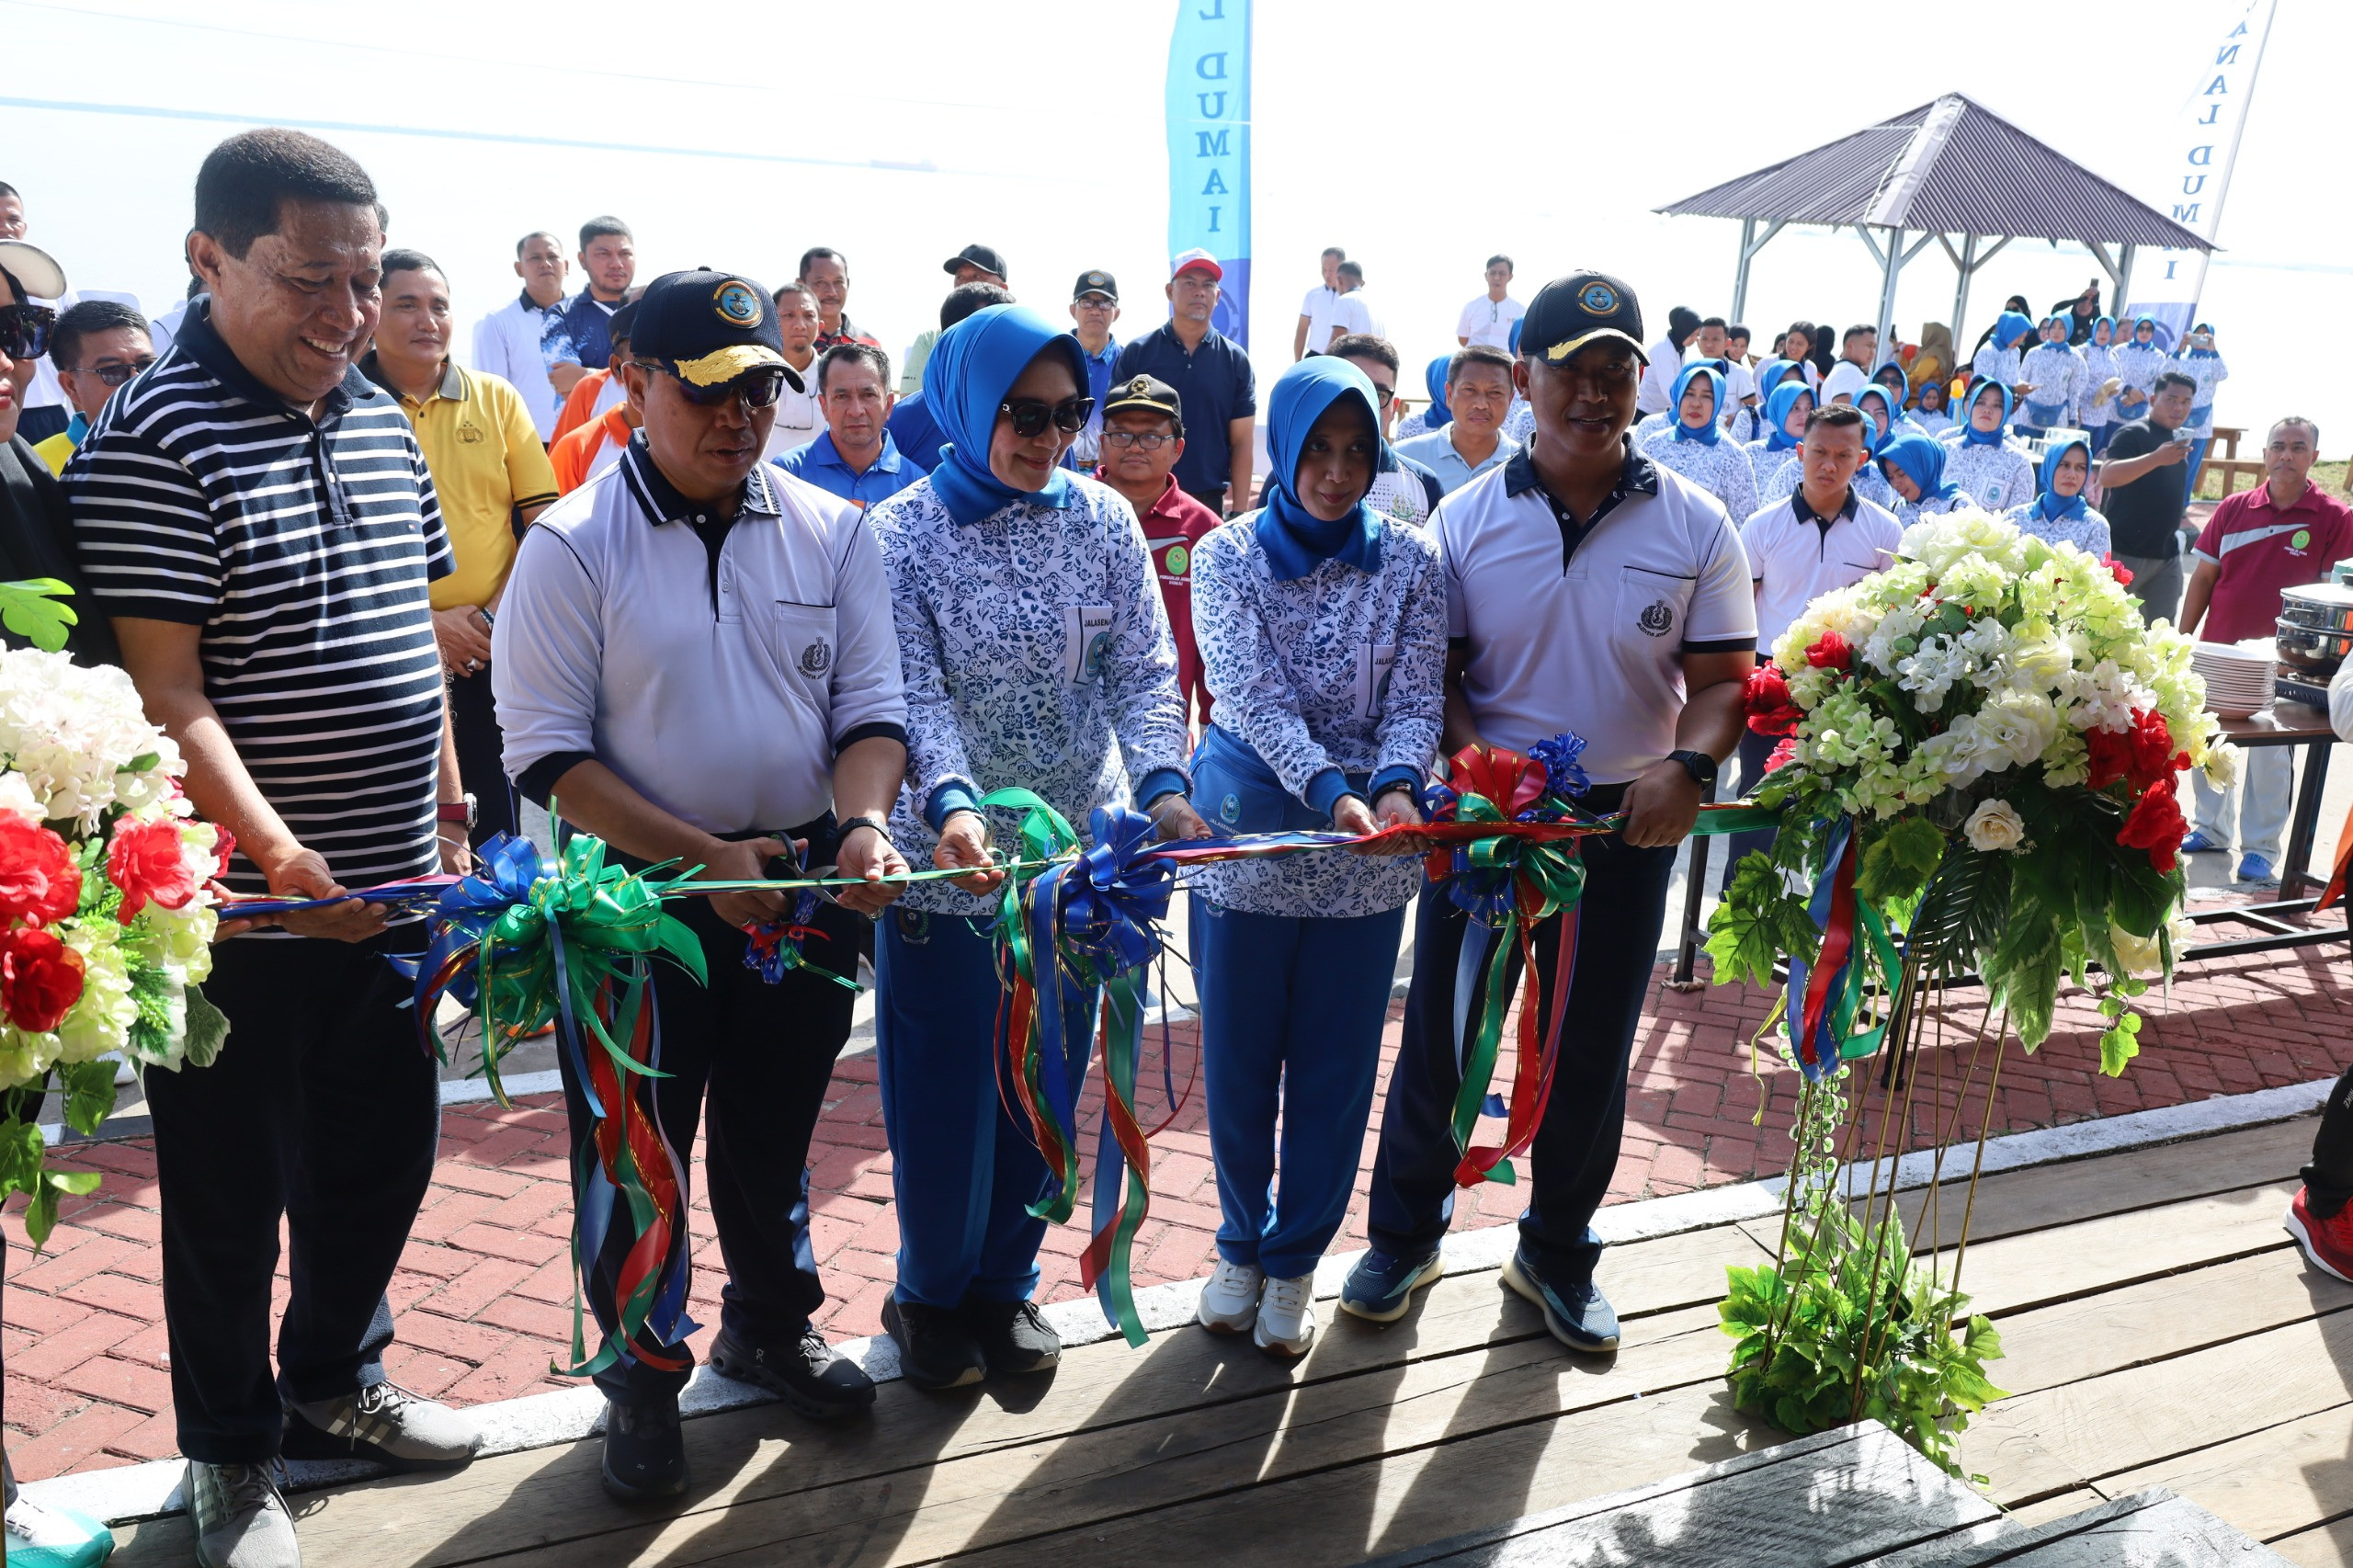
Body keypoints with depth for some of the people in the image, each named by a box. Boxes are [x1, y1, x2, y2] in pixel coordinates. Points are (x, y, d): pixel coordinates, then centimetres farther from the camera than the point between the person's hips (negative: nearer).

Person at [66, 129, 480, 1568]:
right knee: (229, 1189, 10)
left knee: (386, 1149, 18)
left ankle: (335, 1379, 42)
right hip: (243, 906, -6)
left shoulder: (383, 423, 8)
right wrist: (280, 858, -29)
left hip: (389, 886, 7)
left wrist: (450, 819, 13)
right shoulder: (152, 443, -13)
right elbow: (167, 695, -19)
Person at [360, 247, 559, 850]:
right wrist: (423, 623, -13)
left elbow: (542, 521, 4)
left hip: (492, 653, 2)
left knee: (495, 832, 10)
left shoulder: (497, 400, 6)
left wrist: (494, 614, -8)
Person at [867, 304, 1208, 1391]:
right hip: (949, 856, -3)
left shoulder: (1102, 519, 2)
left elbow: (1145, 669, -3)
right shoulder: (900, 535, -6)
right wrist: (953, 804, -33)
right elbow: (914, 692, -15)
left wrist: (1162, 784, -21)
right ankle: (931, 1295, 32)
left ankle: (1006, 1283, 36)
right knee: (944, 1091, 8)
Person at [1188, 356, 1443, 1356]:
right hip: (1249, 836, -1)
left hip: (1369, 850, 1)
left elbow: (1417, 693, -3)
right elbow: (1250, 693, -15)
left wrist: (1398, 785, -24)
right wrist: (1332, 792, -29)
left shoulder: (1409, 559, 1)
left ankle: (1295, 1261, 30)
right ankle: (1242, 1245, 34)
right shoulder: (1228, 554, -3)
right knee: (1238, 1058, 11)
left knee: (1334, 1065, 10)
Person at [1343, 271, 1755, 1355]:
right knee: (1440, 1034, 9)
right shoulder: (1467, 519, -3)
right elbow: (1434, 670, -2)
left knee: (1592, 1053, 13)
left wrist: (1686, 766, -23)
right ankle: (1405, 1237, 31)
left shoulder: (1693, 524, -3)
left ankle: (1556, 1255, 35)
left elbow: (1724, 678, -3)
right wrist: (1471, 756, -21)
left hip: (1626, 823, 1)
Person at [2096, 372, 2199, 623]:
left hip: (2167, 555, 8)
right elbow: (2106, 476, -27)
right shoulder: (2133, 433, -9)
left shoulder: (2179, 439, 16)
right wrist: (2157, 458, -36)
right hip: (2125, 552, -8)